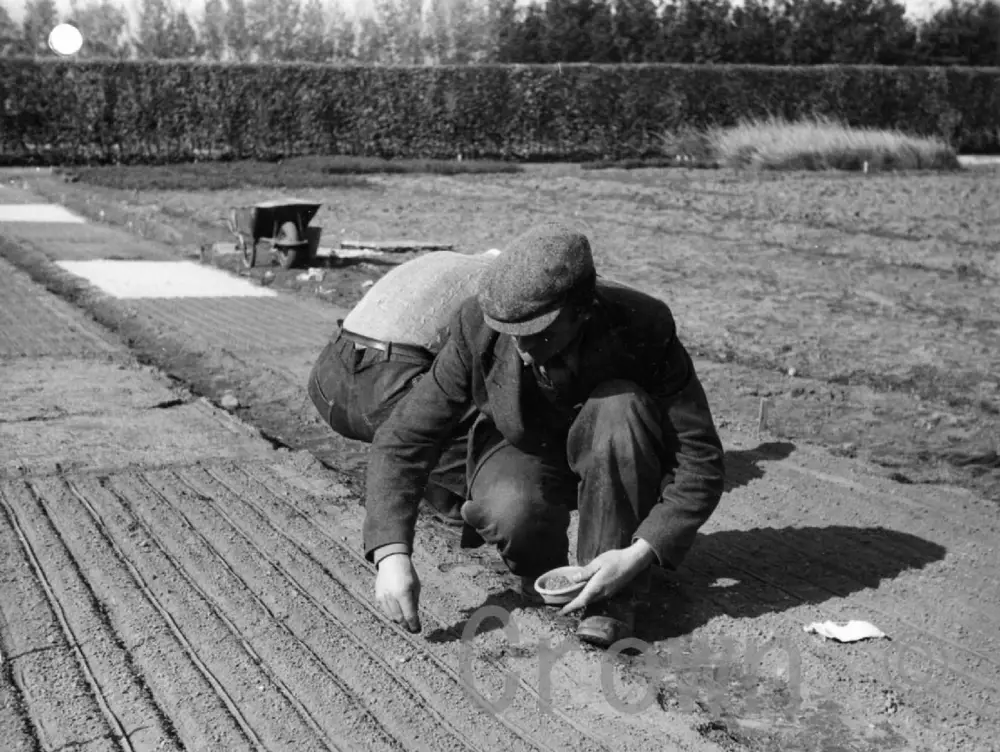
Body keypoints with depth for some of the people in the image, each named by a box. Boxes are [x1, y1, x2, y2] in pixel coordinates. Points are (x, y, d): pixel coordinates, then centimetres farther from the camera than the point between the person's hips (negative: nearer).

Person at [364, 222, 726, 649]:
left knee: (620, 406, -35)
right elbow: (402, 441, -22)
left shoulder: (643, 329, -30)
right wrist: (391, 555, -34)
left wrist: (640, 555, -38)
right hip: (523, 454, 0)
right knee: (510, 515, -35)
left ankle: (613, 597, -22)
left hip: (610, 460, 0)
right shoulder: (478, 328, -26)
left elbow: (701, 462, -26)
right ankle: (540, 564, 2)